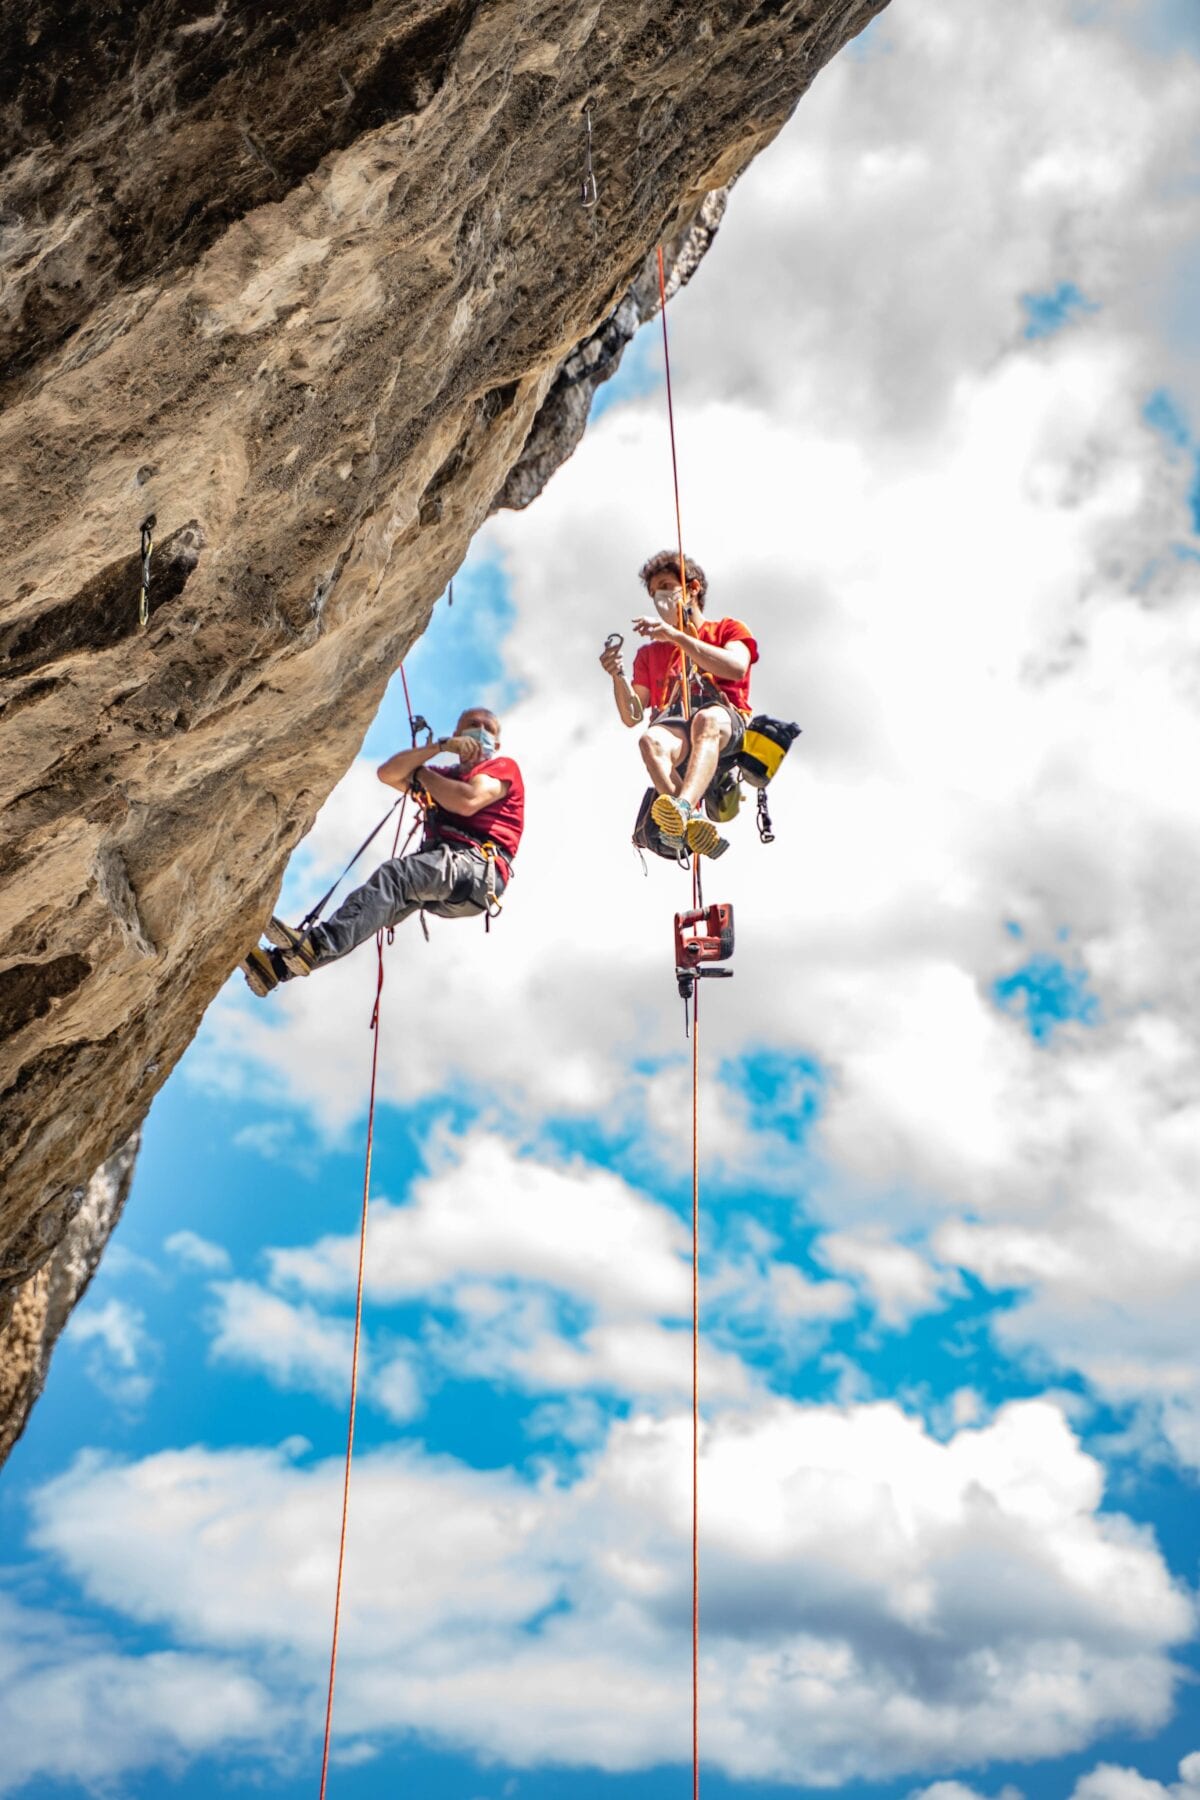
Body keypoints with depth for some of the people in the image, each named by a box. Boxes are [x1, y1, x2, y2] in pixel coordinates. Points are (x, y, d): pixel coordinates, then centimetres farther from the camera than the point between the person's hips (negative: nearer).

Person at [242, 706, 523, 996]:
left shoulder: (503, 767, 15)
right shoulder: (444, 777, 34)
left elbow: (468, 801, -7)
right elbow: (387, 773, 17)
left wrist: (422, 774, 9)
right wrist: (440, 747, 6)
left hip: (480, 867, -6)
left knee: (394, 873, -30)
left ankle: (318, 944, -49)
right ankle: (281, 963, -30)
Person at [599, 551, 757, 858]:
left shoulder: (728, 630, 22)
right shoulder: (650, 653, 30)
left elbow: (736, 668, -4)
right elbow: (632, 717, 20)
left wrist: (675, 635, -8)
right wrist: (618, 677, 0)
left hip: (728, 727, -2)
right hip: (674, 726, 2)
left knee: (707, 719, -41)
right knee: (652, 740, -37)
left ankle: (682, 808, -64)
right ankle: (693, 824, -57)